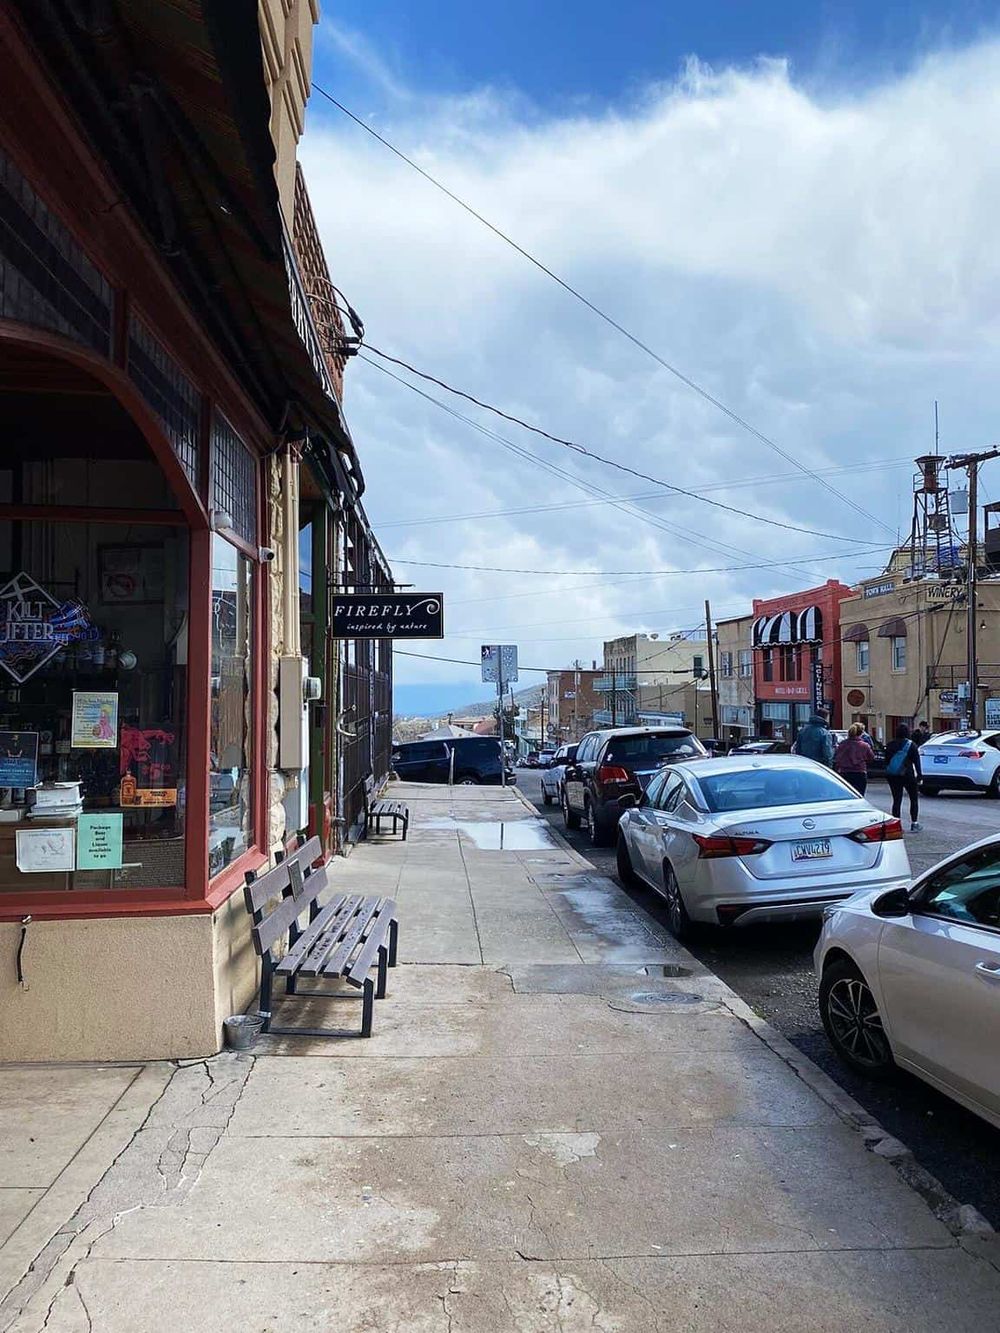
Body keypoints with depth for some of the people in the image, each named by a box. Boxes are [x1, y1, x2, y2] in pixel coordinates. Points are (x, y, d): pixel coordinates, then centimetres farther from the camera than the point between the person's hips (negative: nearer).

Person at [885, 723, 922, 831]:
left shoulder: (890, 745, 4)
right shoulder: (911, 745, -6)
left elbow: (886, 760, 9)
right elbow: (916, 761, -5)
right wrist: (919, 775, 0)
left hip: (892, 776, 3)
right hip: (907, 775, -3)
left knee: (896, 800, 6)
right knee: (914, 799, 10)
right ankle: (914, 824, 6)